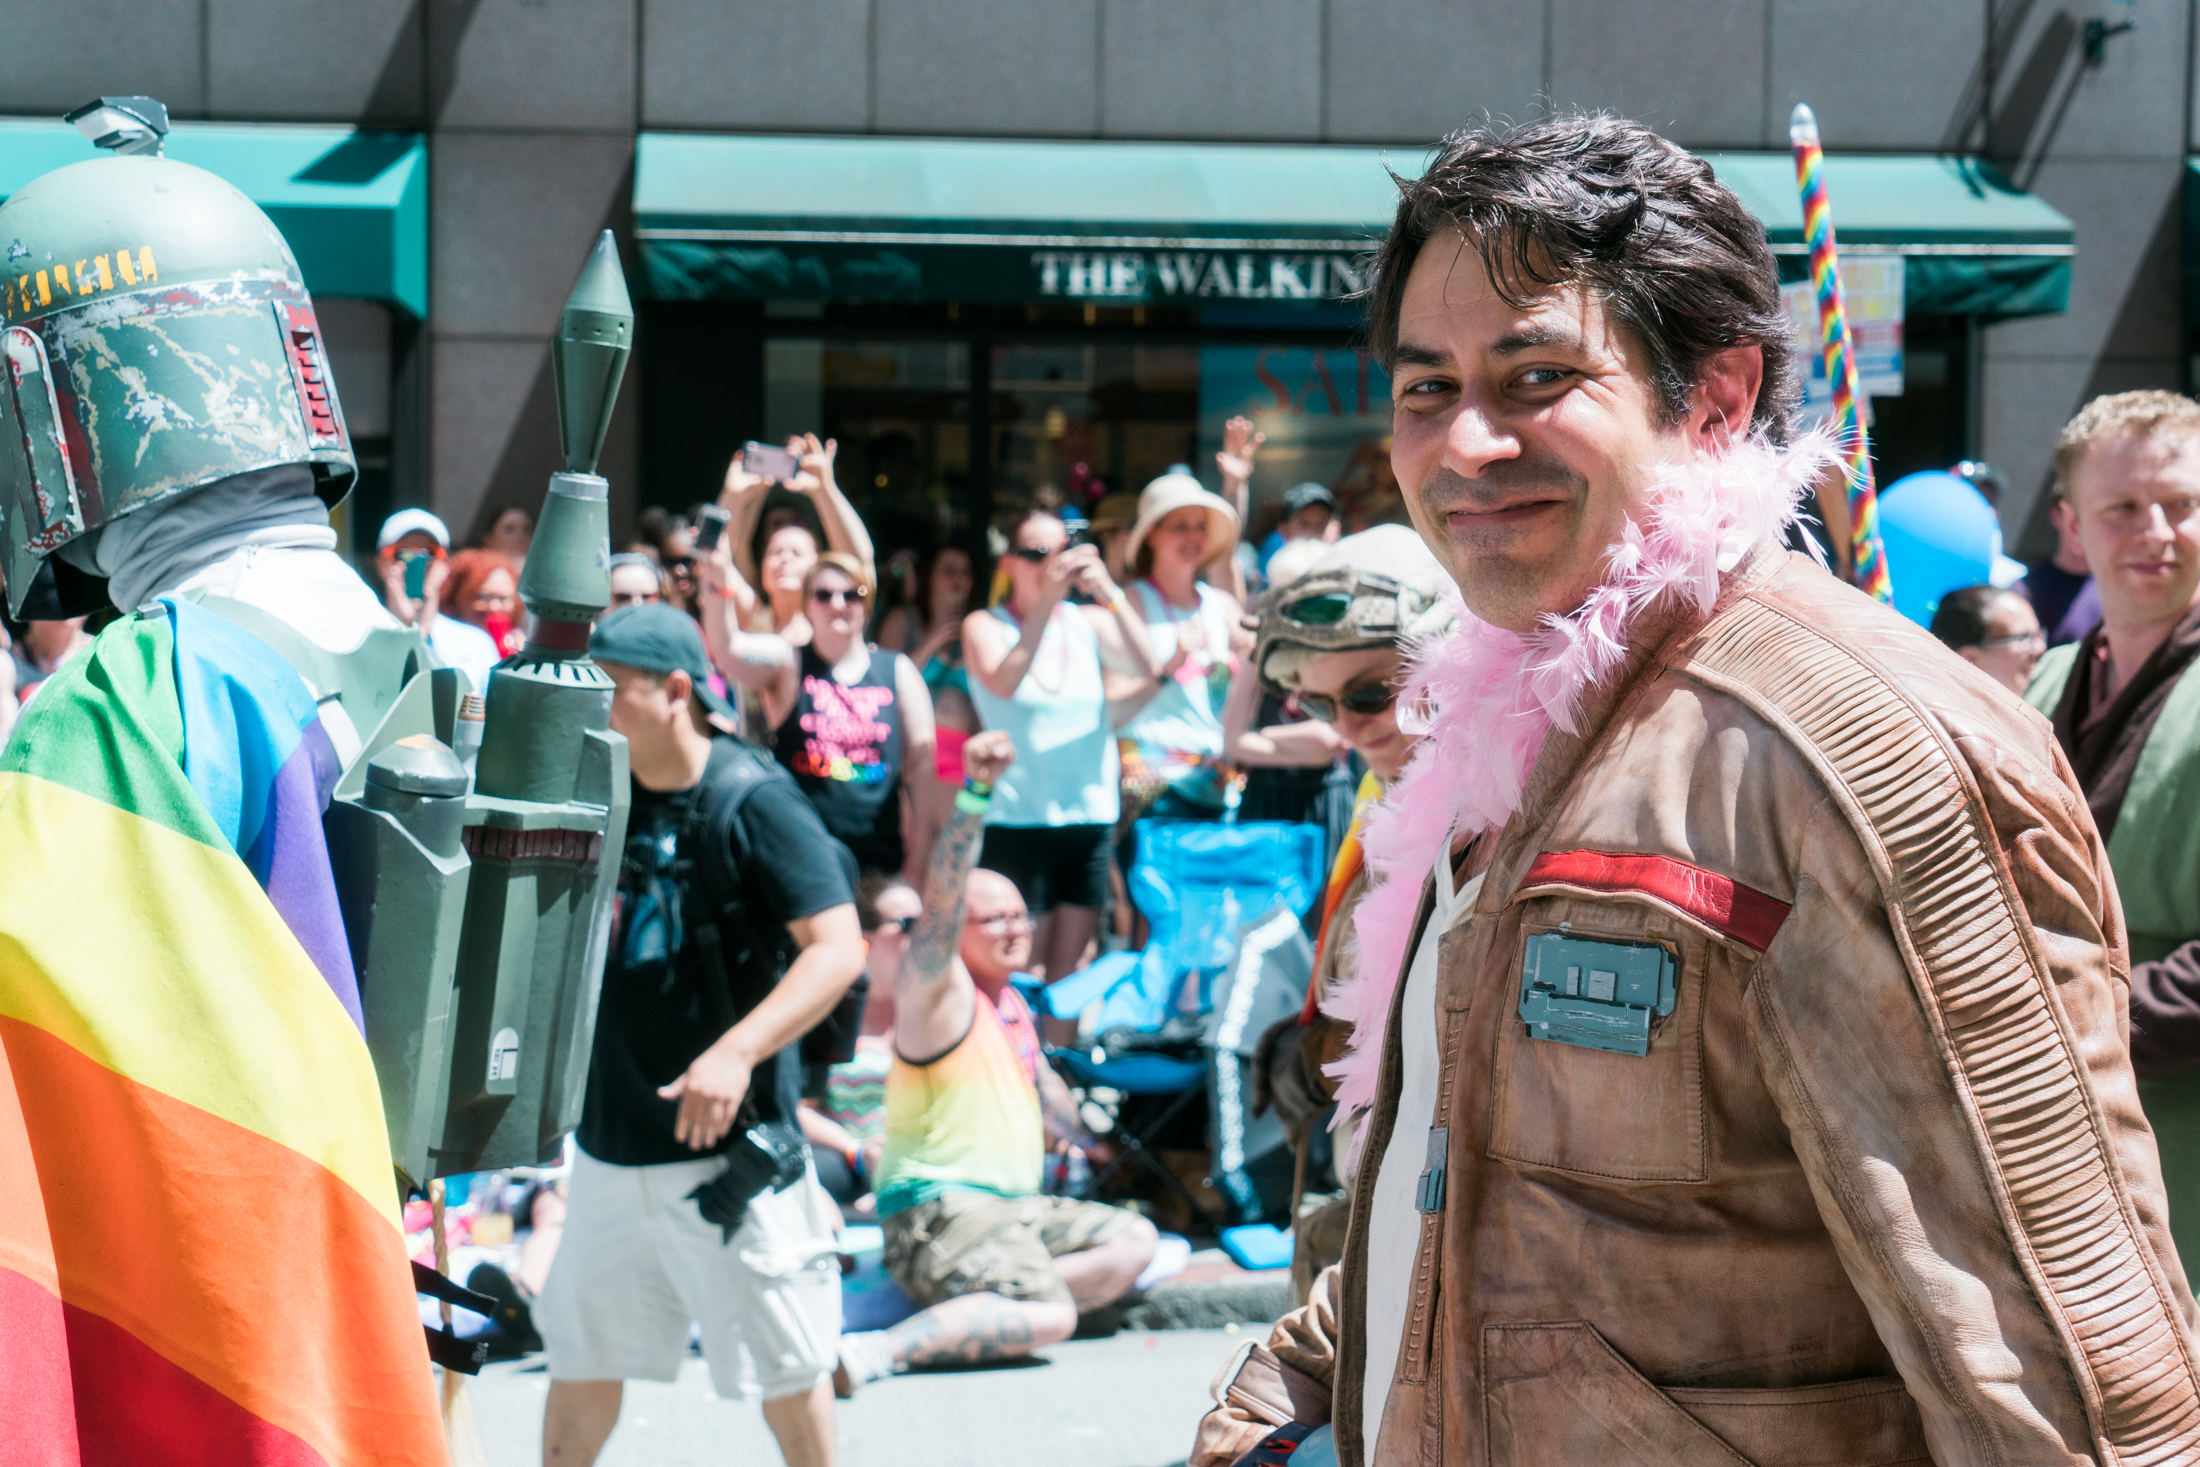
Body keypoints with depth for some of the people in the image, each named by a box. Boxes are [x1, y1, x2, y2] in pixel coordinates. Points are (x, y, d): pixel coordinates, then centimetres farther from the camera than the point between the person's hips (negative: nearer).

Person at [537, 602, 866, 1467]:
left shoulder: (752, 800, -12)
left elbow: (838, 950, -19)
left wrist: (736, 1051, -30)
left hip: (733, 1140, -5)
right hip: (609, 1140, 6)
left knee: (787, 1364, 5)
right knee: (582, 1359, 13)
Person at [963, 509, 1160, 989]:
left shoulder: (1088, 622, 9)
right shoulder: (985, 625, 1)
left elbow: (1148, 668, -7)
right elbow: (1002, 683, -18)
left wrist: (1109, 592, -17)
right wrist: (1045, 601, -24)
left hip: (1091, 819, 4)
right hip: (1018, 822, -3)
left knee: (1070, 970, 6)